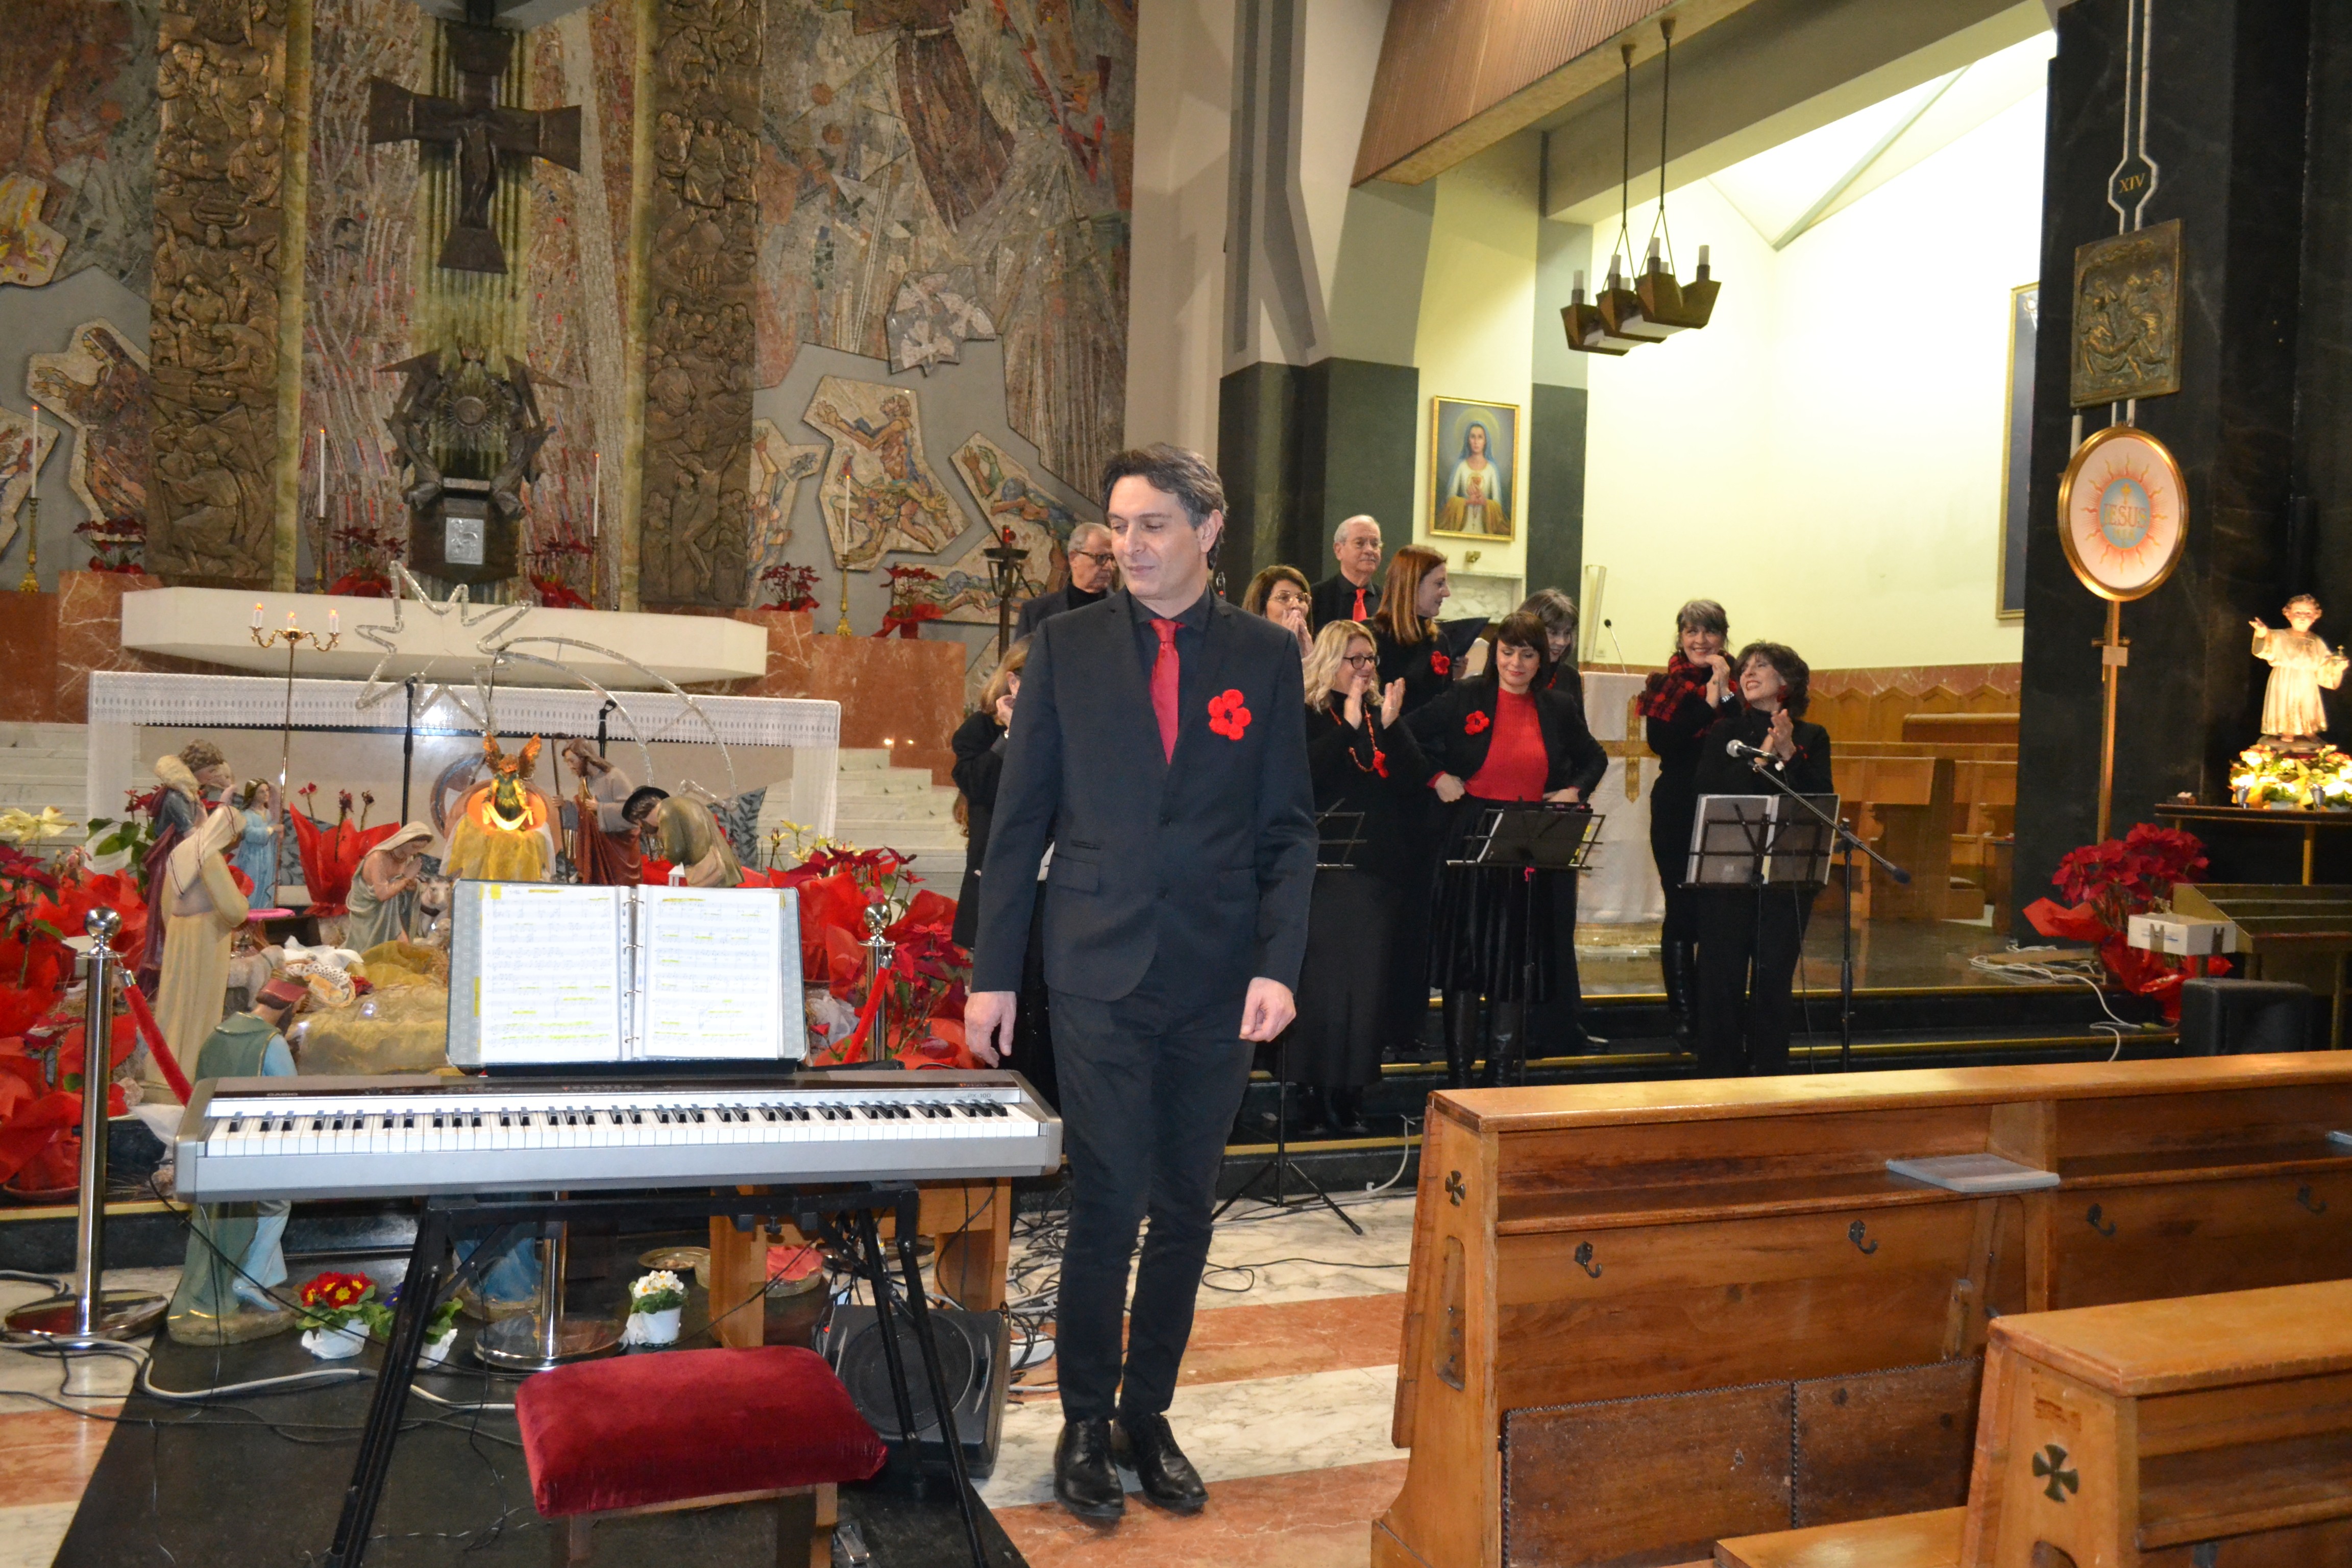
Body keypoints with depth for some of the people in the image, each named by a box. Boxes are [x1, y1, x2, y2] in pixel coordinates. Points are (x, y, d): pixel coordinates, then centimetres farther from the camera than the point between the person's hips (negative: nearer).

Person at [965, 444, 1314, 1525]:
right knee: (1106, 1207, 0)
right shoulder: (1067, 646, 2)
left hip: (1216, 983, 2)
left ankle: (1147, 1415, 27)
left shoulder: (1265, 657, 3)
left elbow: (1288, 828, 3)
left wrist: (1278, 965, -7)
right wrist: (992, 972, 0)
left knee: (1184, 1210, 10)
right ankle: (1084, 1423, 19)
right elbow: (1020, 819, 3)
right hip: (1099, 974, -1)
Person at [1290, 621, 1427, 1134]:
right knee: (1323, 980, -4)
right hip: (1327, 866, -4)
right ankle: (1316, 1092, 6)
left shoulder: (1384, 715, 14)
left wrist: (1390, 726, -11)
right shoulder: (1308, 716, 1)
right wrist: (1348, 724, -17)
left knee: (1368, 981, 4)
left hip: (1379, 866, 4)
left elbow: (1415, 780, 2)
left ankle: (1350, 1096, 10)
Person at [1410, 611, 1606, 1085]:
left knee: (1517, 958, 6)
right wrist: (1437, 777, -7)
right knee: (1464, 952, 1)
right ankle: (1459, 1073, 9)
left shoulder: (1559, 709, 8)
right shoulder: (1464, 699, 0)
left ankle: (1503, 1071, 16)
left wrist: (1576, 790, 4)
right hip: (1469, 840, -2)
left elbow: (1594, 758, 21)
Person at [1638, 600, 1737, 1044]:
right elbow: (1662, 742, -10)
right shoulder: (1664, 686, 6)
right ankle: (1682, 1013, 6)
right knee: (1682, 911, -1)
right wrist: (1708, 700, -12)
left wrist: (1725, 694, -13)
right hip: (1677, 812, -1)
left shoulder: (1738, 685, 7)